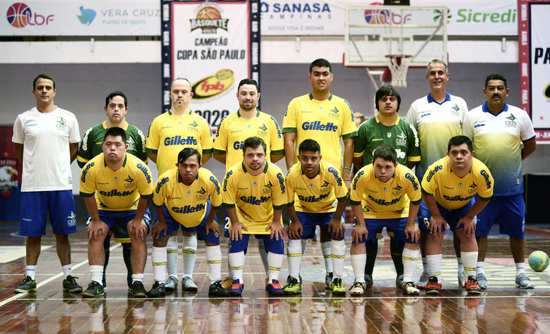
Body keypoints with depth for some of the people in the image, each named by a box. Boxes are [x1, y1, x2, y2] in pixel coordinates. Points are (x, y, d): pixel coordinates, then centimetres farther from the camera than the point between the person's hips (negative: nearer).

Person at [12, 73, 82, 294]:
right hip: (32, 186, 0)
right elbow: (18, 150, 13)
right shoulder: (23, 119, 3)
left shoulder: (68, 118, 3)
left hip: (61, 185, 0)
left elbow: (74, 149, 12)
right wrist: (35, 168, 10)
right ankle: (30, 277, 13)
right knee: (33, 233, 5)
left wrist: (57, 166, 7)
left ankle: (68, 277, 11)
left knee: (62, 233, 5)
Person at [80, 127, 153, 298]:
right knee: (95, 235, -17)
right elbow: (88, 195, -12)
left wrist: (138, 220, -14)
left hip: (133, 208, -1)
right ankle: (96, 283, -13)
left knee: (139, 235, -20)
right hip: (104, 208, 1)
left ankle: (137, 282, -14)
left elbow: (146, 196, -16)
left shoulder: (138, 168, -31)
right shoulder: (91, 168, -28)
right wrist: (95, 221, -11)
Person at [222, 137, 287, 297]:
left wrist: (276, 222, -8)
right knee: (237, 243, -11)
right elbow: (229, 202, -14)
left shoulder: (275, 173, -27)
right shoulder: (233, 174, -27)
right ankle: (237, 281, 1)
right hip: (243, 216, 0)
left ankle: (273, 280, 6)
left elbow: (279, 202, -13)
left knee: (276, 244, -7)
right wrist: (235, 223, -11)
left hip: (268, 217, 0)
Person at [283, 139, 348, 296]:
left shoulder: (330, 171, -33)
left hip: (329, 209, -1)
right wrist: (295, 221, -16)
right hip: (303, 210, 1)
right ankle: (294, 279, -4)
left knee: (338, 234, -19)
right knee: (294, 234, -16)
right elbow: (289, 202, -12)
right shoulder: (292, 175, -29)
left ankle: (337, 280, -8)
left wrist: (337, 219, -17)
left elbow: (342, 197, -19)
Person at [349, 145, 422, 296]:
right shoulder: (362, 176, -34)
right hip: (370, 212, 0)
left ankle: (408, 282, 1)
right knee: (358, 238, -14)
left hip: (400, 213, 0)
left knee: (413, 238, -11)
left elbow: (415, 200, -15)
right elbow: (355, 201, -16)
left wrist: (411, 224, -13)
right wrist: (361, 224, -16)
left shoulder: (407, 176, -34)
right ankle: (359, 282, -2)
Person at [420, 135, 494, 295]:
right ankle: (434, 280, -2)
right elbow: (426, 192, -22)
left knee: (468, 234, -3)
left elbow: (485, 197, -14)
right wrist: (436, 216, -16)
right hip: (437, 203, -2)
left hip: (464, 205, 2)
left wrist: (469, 217, -10)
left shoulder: (481, 172, -33)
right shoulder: (438, 169, -39)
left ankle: (471, 279, 7)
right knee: (434, 235, -9)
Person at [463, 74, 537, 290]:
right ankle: (479, 272, 10)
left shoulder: (519, 115, 2)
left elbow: (530, 145, 11)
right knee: (479, 231, 1)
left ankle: (521, 273, 18)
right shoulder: (473, 117, 0)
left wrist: (512, 159, 7)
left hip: (513, 186, 1)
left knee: (517, 231, 8)